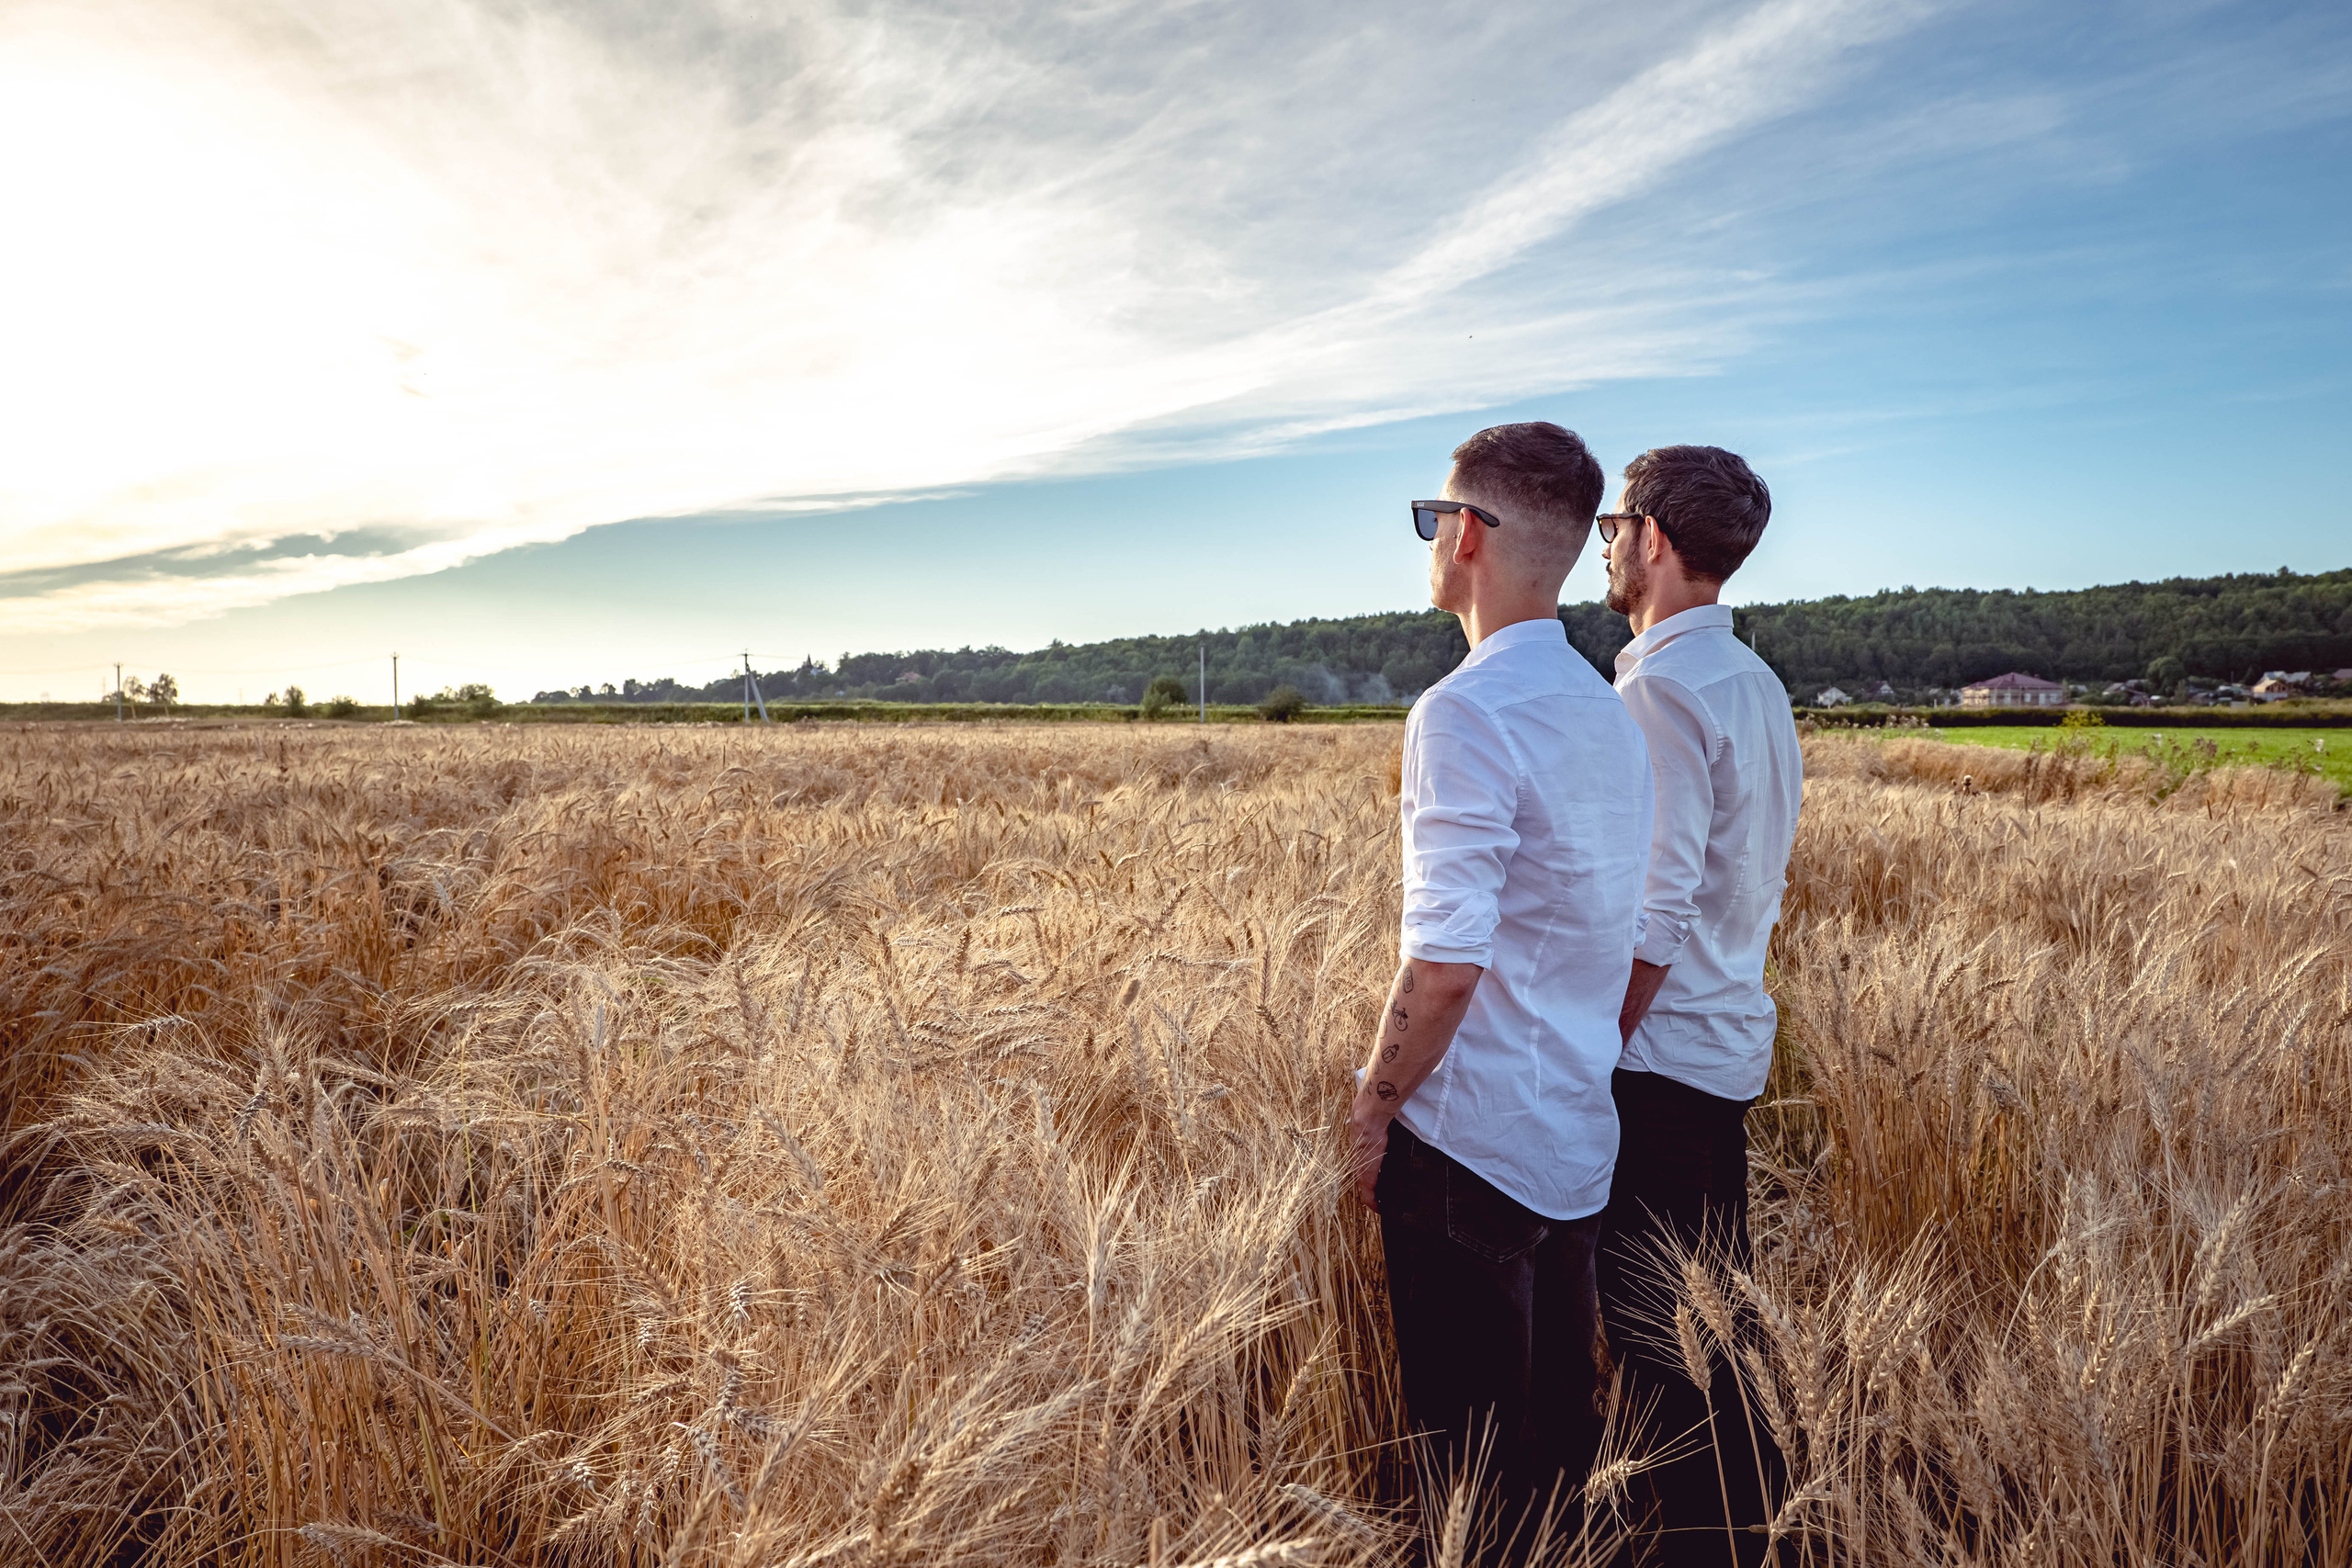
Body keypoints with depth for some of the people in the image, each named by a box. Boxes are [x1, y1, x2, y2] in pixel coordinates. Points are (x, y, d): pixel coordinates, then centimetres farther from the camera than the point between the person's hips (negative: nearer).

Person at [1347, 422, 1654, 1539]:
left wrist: (1374, 1108, -11)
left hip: (1470, 1145, -8)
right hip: (1580, 1141, 8)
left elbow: (1445, 960, -24)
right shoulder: (1606, 709, 8)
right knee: (1561, 1429, 20)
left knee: (1473, 1464, 8)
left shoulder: (1466, 713, -19)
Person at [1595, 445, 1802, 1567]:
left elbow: (1651, 915, -23)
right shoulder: (1755, 684, 11)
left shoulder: (1660, 690, -18)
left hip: (1661, 1055, -10)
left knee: (1659, 1335, 3)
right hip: (1727, 1039, 10)